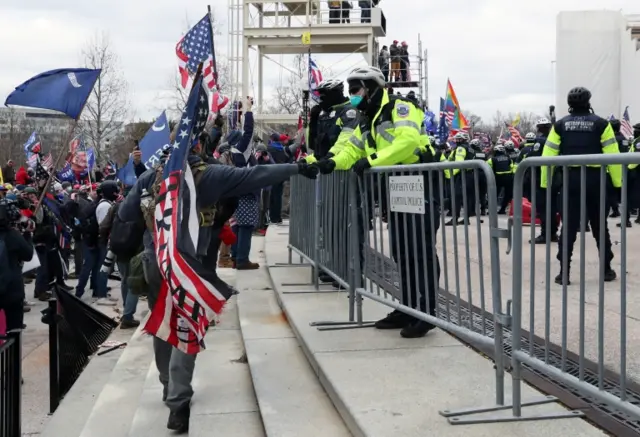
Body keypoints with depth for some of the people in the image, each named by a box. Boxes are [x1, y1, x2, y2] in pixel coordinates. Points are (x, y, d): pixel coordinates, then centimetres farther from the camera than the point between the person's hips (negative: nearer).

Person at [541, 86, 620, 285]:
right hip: (594, 178, 0)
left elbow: (548, 155, -1)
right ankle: (607, 269, 20)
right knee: (600, 225, 12)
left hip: (570, 178, 1)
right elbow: (613, 155, -6)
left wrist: (545, 183, 2)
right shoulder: (601, 124, -2)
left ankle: (564, 273, 1)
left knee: (568, 226, 4)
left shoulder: (560, 124, 3)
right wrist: (618, 183, -2)